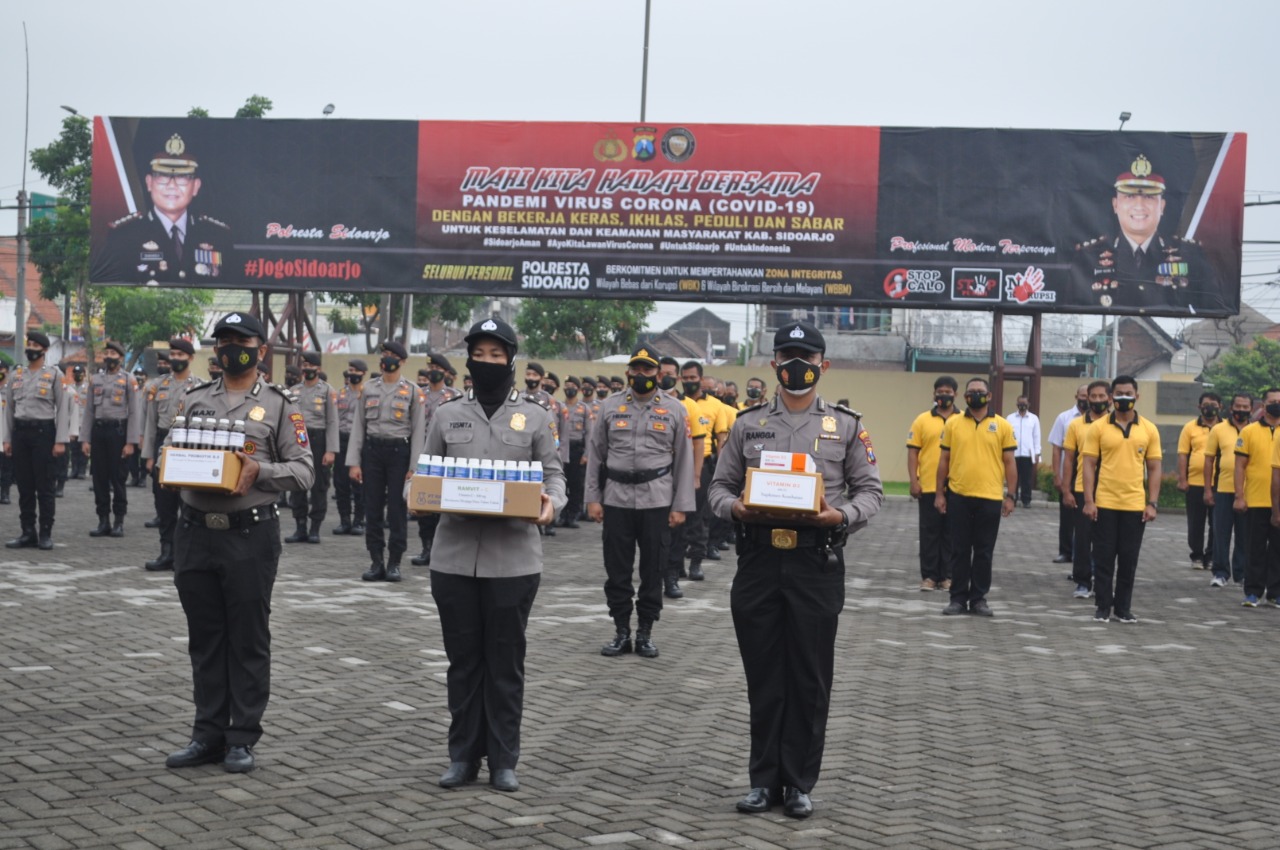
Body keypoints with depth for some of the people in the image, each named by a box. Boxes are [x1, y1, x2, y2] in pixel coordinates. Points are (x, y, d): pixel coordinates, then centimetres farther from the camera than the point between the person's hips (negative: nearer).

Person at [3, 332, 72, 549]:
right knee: (24, 486, 6)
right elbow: (9, 409, 14)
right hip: (20, 432, 4)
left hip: (43, 432, -4)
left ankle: (46, 533, 3)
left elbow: (63, 409, -5)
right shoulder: (16, 376, 11)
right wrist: (7, 439, 7)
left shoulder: (54, 375, -1)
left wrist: (60, 441, -12)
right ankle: (28, 532, 12)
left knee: (45, 487, -2)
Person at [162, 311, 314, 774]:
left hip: (250, 535, -4)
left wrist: (259, 470, -19)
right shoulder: (193, 401, 12)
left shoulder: (278, 405, 1)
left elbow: (302, 470, -3)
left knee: (248, 639, 2)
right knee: (205, 638, 10)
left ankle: (242, 739, 10)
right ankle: (208, 734, 18)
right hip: (196, 532, 4)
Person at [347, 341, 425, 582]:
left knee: (397, 508, -1)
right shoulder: (369, 390, 10)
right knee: (372, 508, 4)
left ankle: (394, 563, 6)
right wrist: (354, 462, 1)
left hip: (399, 451, -3)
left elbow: (418, 431, -1)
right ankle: (376, 562, 10)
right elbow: (358, 426, 9)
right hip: (372, 450, 3)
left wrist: (414, 467, -8)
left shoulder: (412, 391, 1)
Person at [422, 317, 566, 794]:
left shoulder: (535, 417, 5)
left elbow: (553, 475, 5)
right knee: (463, 660, 9)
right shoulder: (447, 415, 10)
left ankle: (503, 760, 13)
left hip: (512, 559, -2)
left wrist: (551, 502, -16)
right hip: (455, 556, 2)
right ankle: (463, 756, 18)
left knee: (506, 662, 5)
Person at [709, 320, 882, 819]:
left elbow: (870, 492, 3)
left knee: (809, 680, 4)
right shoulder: (747, 425, 9)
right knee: (763, 677, 8)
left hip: (817, 563, -1)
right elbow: (720, 486, 10)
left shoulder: (846, 427, 4)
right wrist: (735, 508, -12)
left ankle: (799, 783, 14)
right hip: (758, 559, 2)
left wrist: (841, 515, -17)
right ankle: (764, 780, 18)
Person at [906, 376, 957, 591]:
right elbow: (913, 452, 2)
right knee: (929, 533, 3)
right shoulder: (923, 420, 4)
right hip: (928, 487, 0)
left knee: (951, 533, 6)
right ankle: (929, 576, 8)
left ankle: (947, 576, 12)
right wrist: (913, 481, -5)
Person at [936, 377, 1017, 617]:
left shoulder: (1002, 426, 2)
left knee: (984, 552, 6)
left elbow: (1009, 463, 4)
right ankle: (958, 598, 14)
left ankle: (979, 598, 15)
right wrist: (939, 493, 4)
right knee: (959, 550, 7)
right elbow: (944, 460, 8)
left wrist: (1010, 496, -1)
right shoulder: (953, 424, 4)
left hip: (989, 498, -1)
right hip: (958, 497, 1)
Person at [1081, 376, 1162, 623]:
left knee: (1129, 559, 6)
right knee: (1104, 558, 3)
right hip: (1104, 504, -1)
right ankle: (1103, 607, 12)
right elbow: (1089, 465, -2)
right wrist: (1089, 501, -9)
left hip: (1135, 506, 1)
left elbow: (1154, 469, 6)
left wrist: (1152, 504, -1)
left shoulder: (1149, 429, 4)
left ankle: (1123, 607, 16)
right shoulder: (1098, 427, 0)